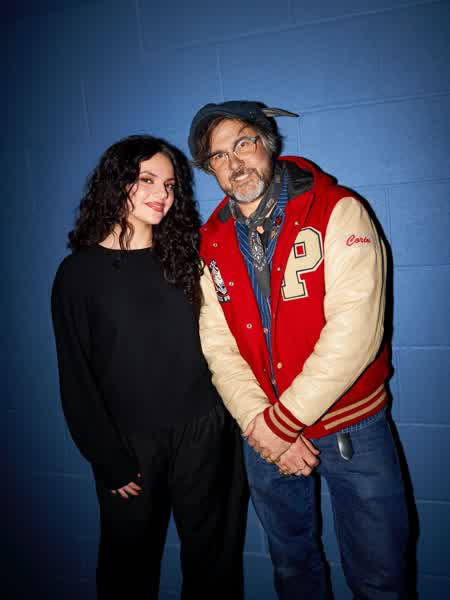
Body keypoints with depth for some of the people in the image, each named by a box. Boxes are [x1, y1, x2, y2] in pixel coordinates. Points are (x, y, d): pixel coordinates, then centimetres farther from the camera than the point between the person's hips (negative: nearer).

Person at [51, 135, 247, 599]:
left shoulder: (184, 255, 3)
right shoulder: (79, 272, -5)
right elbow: (76, 378, -4)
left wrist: (231, 413, 0)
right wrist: (111, 461, -6)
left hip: (204, 432, 3)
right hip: (129, 444, -2)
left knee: (213, 556, 17)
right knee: (129, 562, 18)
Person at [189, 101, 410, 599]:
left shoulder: (338, 211, -12)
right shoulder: (211, 244, 0)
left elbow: (354, 331, -21)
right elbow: (218, 346, -3)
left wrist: (283, 421, -19)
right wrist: (260, 424, -15)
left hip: (352, 428, -3)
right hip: (264, 433, 4)